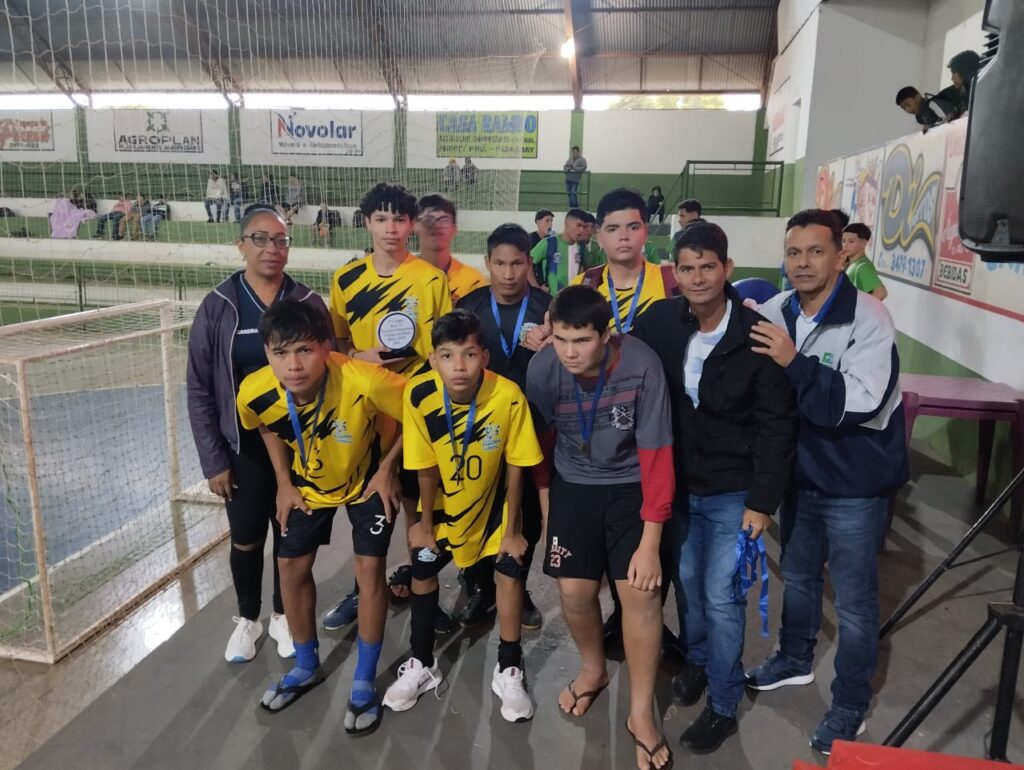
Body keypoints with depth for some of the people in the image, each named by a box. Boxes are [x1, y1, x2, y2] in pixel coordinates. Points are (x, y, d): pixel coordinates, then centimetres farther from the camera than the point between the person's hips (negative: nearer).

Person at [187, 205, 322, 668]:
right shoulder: (217, 307, -7)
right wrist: (213, 459, -6)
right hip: (244, 448, 0)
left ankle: (283, 615, 37)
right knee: (245, 538, 13)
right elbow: (199, 390, -3)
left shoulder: (308, 304, -4)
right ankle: (247, 618, 38)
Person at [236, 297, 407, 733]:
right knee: (292, 568, 7)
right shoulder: (255, 393, -28)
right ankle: (307, 667, 31)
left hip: (366, 478, -3)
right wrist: (284, 482, -2)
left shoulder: (365, 382, -41)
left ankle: (364, 683, 14)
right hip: (310, 483, 4)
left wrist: (387, 468, -18)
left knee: (369, 569, -6)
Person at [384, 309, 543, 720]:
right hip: (443, 499, 2)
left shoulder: (509, 396, -33)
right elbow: (425, 468, -15)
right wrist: (424, 523, -4)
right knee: (422, 571, 7)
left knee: (510, 573, -5)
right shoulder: (419, 395, -29)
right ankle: (422, 664, 29)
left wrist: (512, 529, -10)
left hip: (493, 498, -1)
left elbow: (515, 467, -19)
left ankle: (509, 669, 17)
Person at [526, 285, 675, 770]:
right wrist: (545, 503, 9)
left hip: (632, 486, -2)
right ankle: (593, 670, 34)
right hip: (573, 485, 2)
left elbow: (656, 455, -21)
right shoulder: (542, 370, -20)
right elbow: (541, 442, -2)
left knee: (641, 591, -9)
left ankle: (641, 714, 12)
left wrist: (650, 541, -19)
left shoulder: (642, 367, -28)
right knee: (574, 590, 0)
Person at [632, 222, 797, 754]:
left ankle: (723, 706, 22)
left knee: (721, 598, 2)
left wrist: (762, 501, -14)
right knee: (686, 582, 19)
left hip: (732, 491, -4)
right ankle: (695, 659, 46)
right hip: (677, 483, 4)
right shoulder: (660, 321, -7)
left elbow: (777, 425, -14)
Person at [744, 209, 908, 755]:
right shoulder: (775, 313, -4)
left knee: (854, 601, 8)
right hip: (800, 474, 5)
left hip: (855, 483, -5)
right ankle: (795, 659, 47)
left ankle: (849, 705, 28)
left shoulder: (869, 319, -19)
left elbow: (857, 405, -29)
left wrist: (794, 363, -33)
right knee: (797, 576, 23)